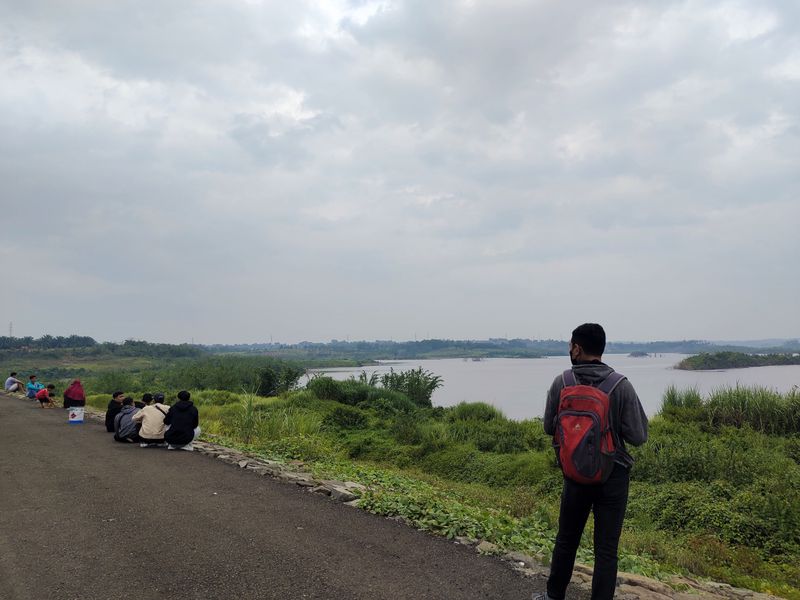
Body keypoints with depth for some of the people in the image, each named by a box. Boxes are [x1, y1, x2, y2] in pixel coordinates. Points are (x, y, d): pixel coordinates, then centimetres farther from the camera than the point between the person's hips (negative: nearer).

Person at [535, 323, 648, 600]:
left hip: (575, 475, 2)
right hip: (613, 477, -2)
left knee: (566, 540, 20)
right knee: (606, 549, 8)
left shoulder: (561, 383, -8)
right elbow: (638, 437, -11)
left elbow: (549, 427, 2)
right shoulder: (621, 385, -12)